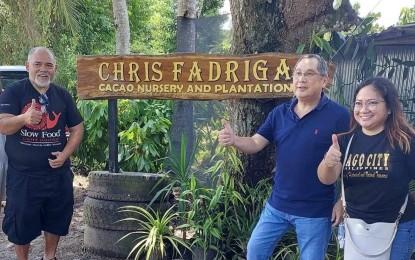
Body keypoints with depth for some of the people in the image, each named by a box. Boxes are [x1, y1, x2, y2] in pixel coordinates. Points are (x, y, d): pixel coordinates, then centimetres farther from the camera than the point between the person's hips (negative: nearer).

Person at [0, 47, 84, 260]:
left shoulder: (63, 95, 4)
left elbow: (77, 128, 7)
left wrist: (65, 154, -8)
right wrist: (24, 118, -38)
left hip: (57, 172, 3)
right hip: (22, 174, -3)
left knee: (56, 218, 16)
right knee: (21, 222, 8)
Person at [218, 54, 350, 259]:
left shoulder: (338, 115, -13)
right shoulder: (279, 113, 2)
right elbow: (255, 143, -3)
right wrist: (234, 140, -24)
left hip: (315, 211, -4)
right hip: (277, 205, 5)